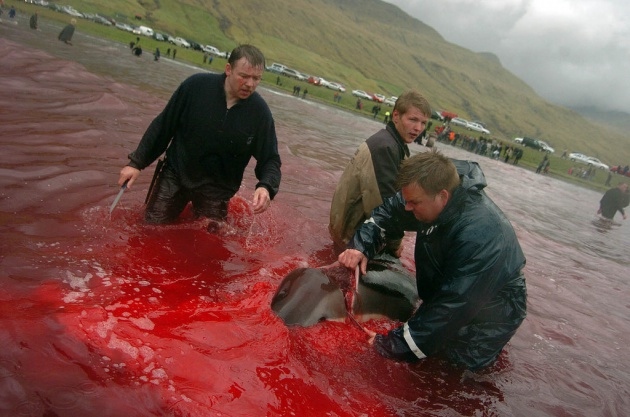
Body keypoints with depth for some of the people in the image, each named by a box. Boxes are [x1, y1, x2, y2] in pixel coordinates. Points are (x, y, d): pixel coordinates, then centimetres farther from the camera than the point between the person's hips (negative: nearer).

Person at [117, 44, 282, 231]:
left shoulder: (260, 111, -16)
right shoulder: (196, 85, -16)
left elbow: (270, 159, -10)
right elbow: (163, 126, -5)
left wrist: (266, 187, -32)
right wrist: (136, 163, -4)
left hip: (217, 188, 0)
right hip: (176, 174, 1)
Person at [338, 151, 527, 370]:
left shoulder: (479, 235, -39)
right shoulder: (432, 192, -20)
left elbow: (454, 305, -36)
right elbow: (387, 214, -6)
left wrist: (396, 345, -33)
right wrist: (361, 246, -25)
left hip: (493, 303, -6)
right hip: (448, 284, 6)